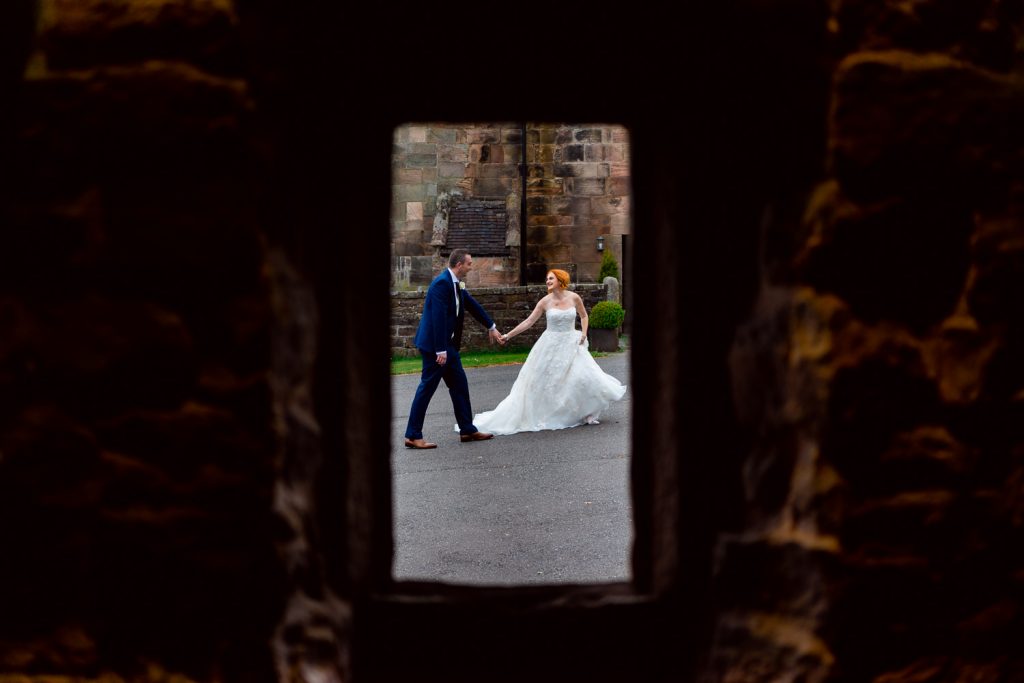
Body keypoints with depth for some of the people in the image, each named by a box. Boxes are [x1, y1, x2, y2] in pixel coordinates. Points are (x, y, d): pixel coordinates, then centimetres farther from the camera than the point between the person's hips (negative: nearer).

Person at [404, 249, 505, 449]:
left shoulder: (457, 284, 9)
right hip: (434, 344, -10)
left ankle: (467, 430, 21)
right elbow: (438, 318, -24)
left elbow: (472, 305, 22)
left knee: (459, 385, 13)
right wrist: (441, 350, -24)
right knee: (427, 386, -5)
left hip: (448, 344, 10)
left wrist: (491, 327, 30)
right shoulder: (442, 283, -20)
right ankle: (413, 436, 0)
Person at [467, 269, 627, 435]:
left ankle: (587, 414, 8)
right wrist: (509, 335, -10)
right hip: (551, 344, 0)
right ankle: (542, 416, 16)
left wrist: (583, 333, -2)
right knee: (544, 382, 1)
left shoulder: (574, 297, -3)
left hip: (571, 344, 0)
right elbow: (529, 322, -5)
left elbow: (584, 316, 13)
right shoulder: (545, 301, -4)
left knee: (583, 376, -9)